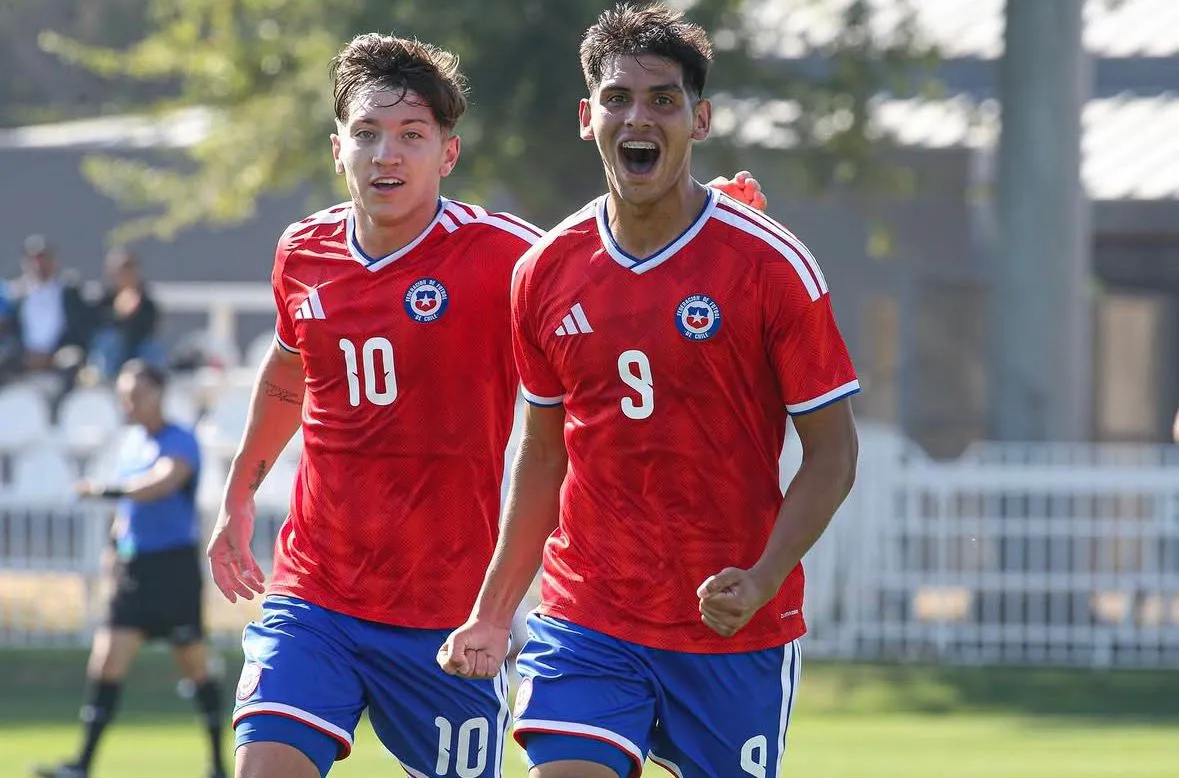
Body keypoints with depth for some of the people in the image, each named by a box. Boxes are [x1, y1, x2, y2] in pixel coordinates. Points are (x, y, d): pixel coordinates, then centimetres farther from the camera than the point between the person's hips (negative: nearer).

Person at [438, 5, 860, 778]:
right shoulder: (546, 273, 4)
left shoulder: (771, 265, -7)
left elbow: (833, 452, -5)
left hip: (735, 632, -2)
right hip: (585, 620, 2)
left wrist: (763, 580, -20)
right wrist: (494, 612, 11)